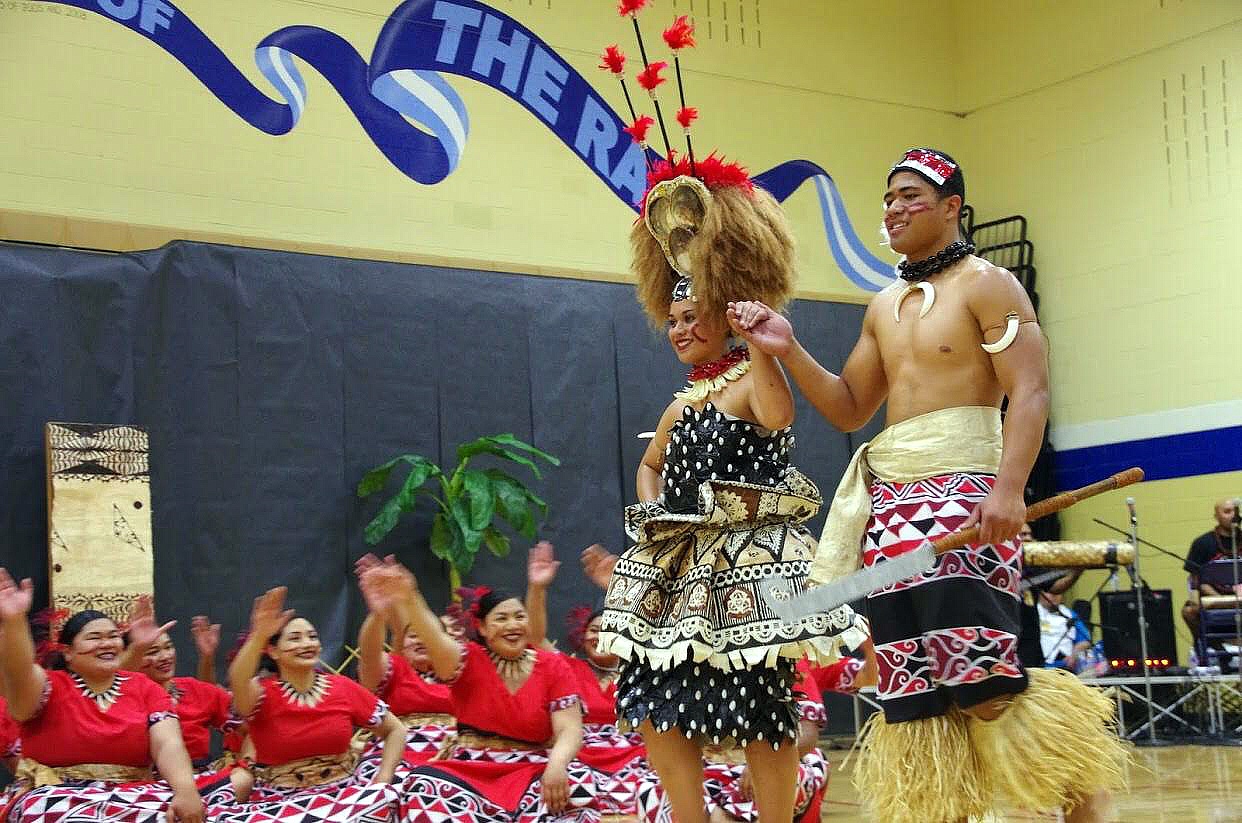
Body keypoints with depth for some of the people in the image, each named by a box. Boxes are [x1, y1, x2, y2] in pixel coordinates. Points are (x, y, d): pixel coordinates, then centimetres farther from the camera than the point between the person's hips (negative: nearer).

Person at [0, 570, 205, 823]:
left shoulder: (144, 687, 11)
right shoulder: (51, 687, 5)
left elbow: (168, 745, -4)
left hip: (132, 794, 3)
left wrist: (186, 790, -25)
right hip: (55, 796, -3)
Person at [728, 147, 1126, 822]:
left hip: (963, 493, -7)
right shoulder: (883, 308, 20)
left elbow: (1029, 393, -11)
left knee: (979, 674, -14)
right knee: (914, 684, 4)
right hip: (891, 501, 7)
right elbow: (849, 410, 22)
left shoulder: (986, 285, -1)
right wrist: (788, 352, 8)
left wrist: (1010, 488, -25)